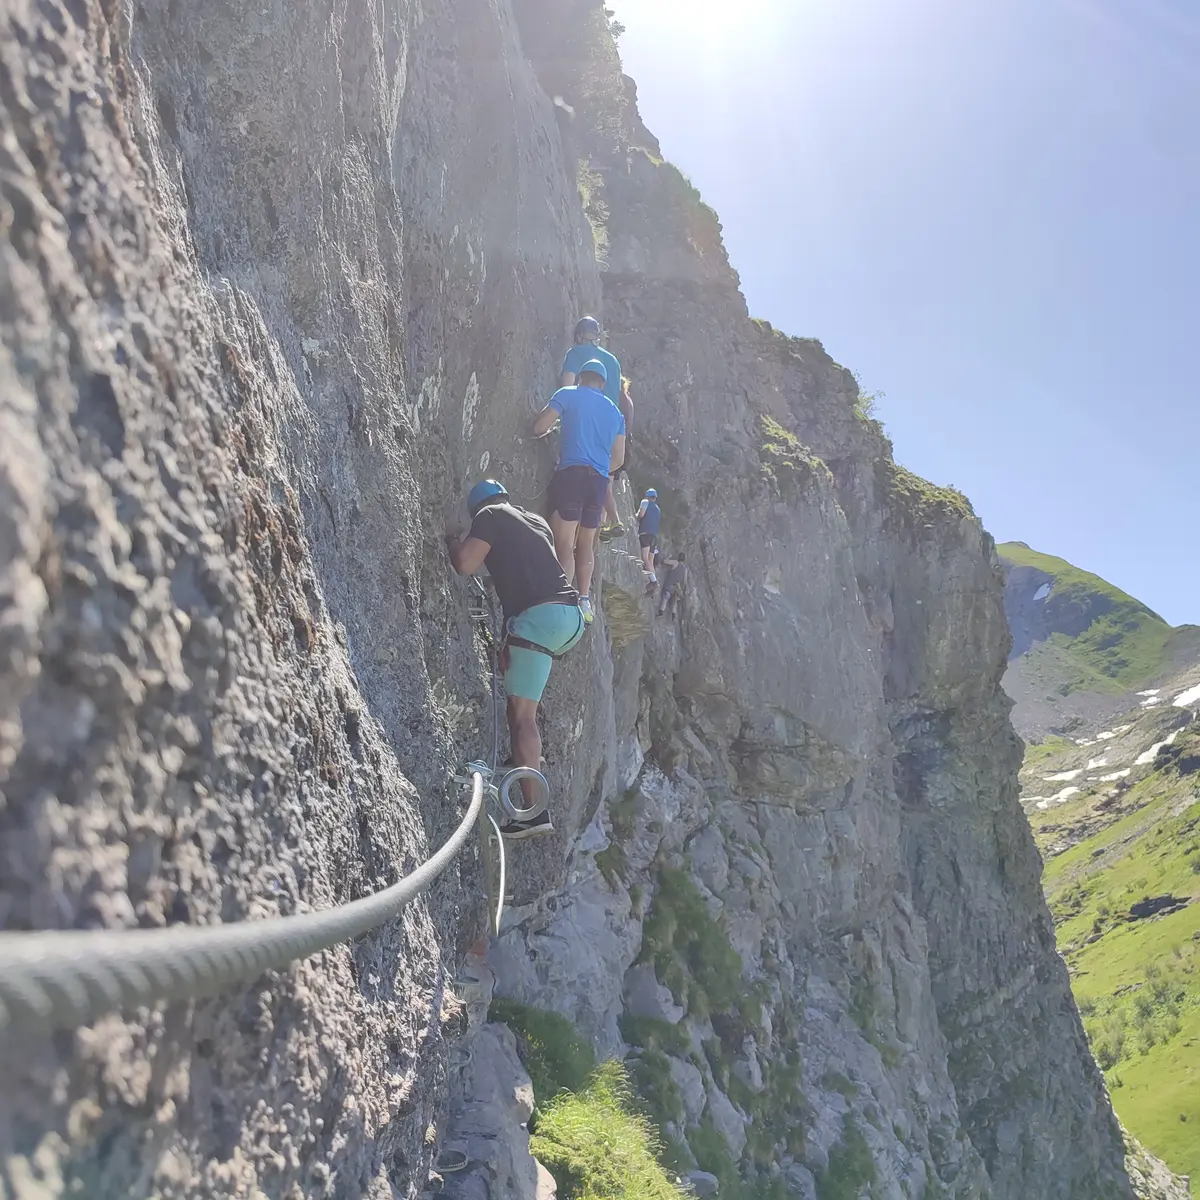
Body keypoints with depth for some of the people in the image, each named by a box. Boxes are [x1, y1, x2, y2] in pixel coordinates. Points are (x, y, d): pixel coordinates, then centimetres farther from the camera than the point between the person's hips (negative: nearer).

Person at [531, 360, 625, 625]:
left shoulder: (568, 394, 7)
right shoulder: (615, 411, 22)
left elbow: (539, 428, 0)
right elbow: (618, 458, 20)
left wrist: (548, 430, 22)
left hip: (572, 474, -5)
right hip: (599, 481, 5)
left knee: (564, 545, -10)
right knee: (586, 544, 15)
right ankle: (584, 601, 13)